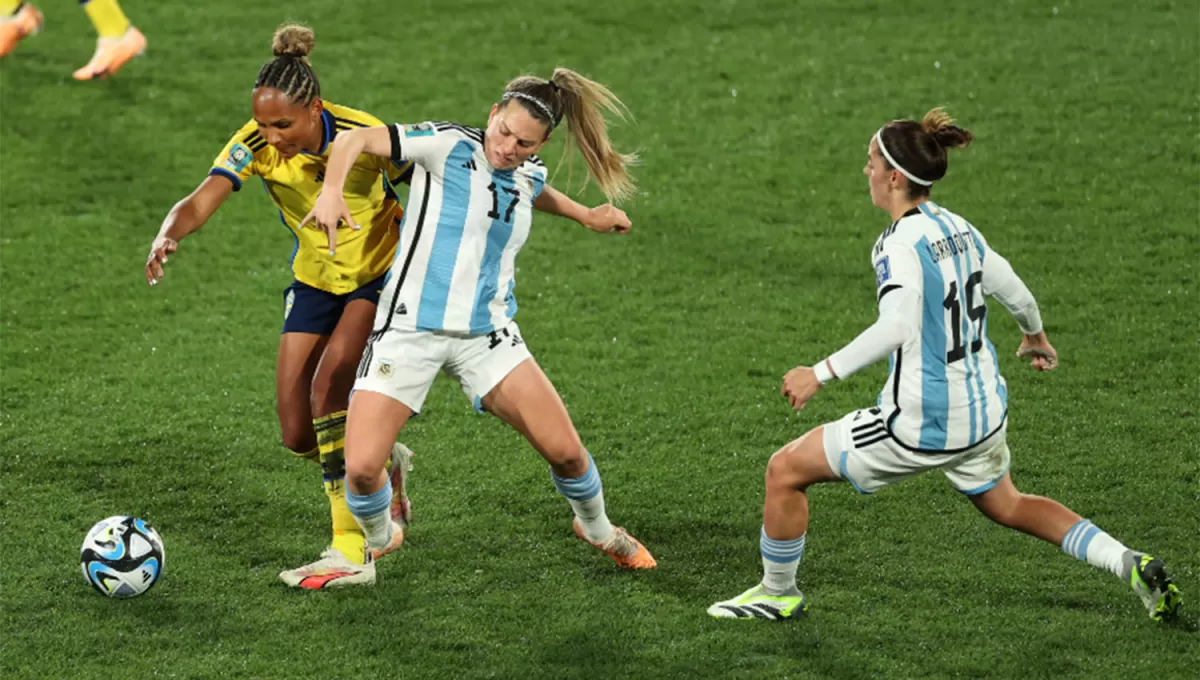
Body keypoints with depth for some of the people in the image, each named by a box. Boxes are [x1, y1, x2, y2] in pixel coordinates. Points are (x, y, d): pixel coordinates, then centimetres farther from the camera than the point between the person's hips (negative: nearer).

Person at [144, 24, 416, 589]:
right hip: (315, 281, 5)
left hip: (382, 274, -5)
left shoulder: (365, 137, -27)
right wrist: (167, 236, -55)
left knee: (327, 389, -24)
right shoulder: (256, 145, -20)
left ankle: (351, 554, -19)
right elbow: (200, 201, -34)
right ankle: (384, 465, 32)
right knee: (298, 435, -1)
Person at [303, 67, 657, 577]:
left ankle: (598, 530, 28)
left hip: (487, 334, 4)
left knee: (564, 449, -5)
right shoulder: (448, 145, -11)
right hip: (408, 330, -4)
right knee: (361, 467, -13)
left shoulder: (530, 177, 7)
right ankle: (375, 542, 21)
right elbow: (357, 139, -19)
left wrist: (586, 216, 40)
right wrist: (332, 191, -36)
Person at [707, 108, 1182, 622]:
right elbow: (1015, 293, 16)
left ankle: (778, 593, 21)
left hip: (921, 424, -8)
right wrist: (1036, 336, 36)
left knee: (786, 470, 6)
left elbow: (896, 328, -32)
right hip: (982, 413, 8)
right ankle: (1131, 564, 20)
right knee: (1005, 505, 31)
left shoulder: (900, 244, -19)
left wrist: (821, 373, -27)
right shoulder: (958, 228, 4)